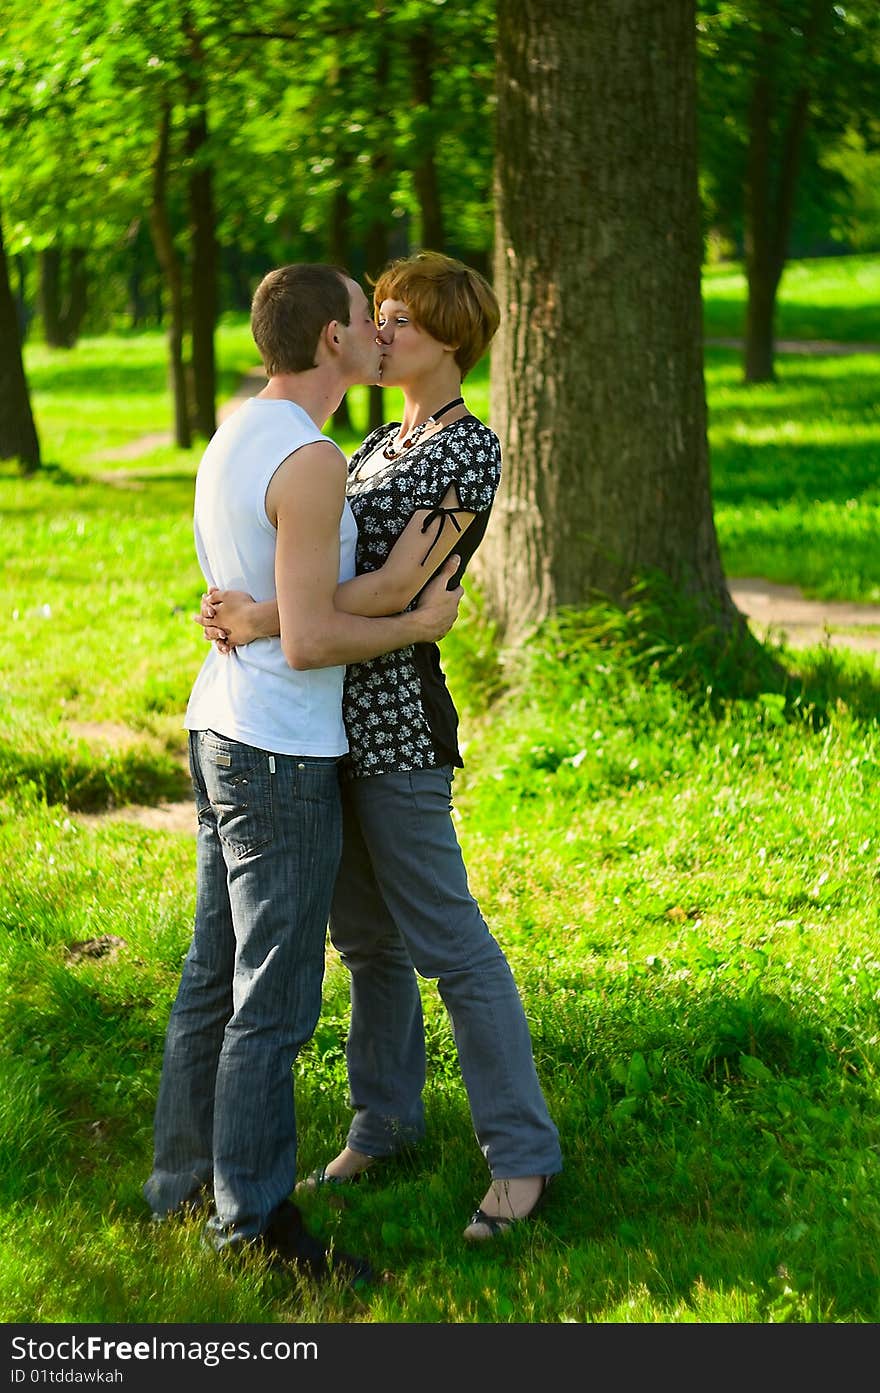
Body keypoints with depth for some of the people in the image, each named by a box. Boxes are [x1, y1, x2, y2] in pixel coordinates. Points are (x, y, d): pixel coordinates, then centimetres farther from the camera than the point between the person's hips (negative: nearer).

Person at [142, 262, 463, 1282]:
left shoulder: (232, 435, 10)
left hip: (217, 730, 10)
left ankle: (185, 1176, 27)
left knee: (215, 971, 17)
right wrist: (424, 623, -7)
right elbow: (310, 642, -22)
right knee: (273, 998, 0)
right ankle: (254, 1215, 10)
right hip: (283, 754, -10)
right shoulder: (309, 461, -21)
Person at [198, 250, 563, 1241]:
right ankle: (384, 1121, 29)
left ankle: (521, 1152, 4)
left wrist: (271, 622, -27)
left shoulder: (469, 451, -11)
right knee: (364, 936, 16)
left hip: (396, 719, -9)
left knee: (445, 940, -4)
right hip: (335, 713, 9)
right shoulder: (383, 443, 16)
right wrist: (237, 606, -8)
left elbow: (395, 585, -20)